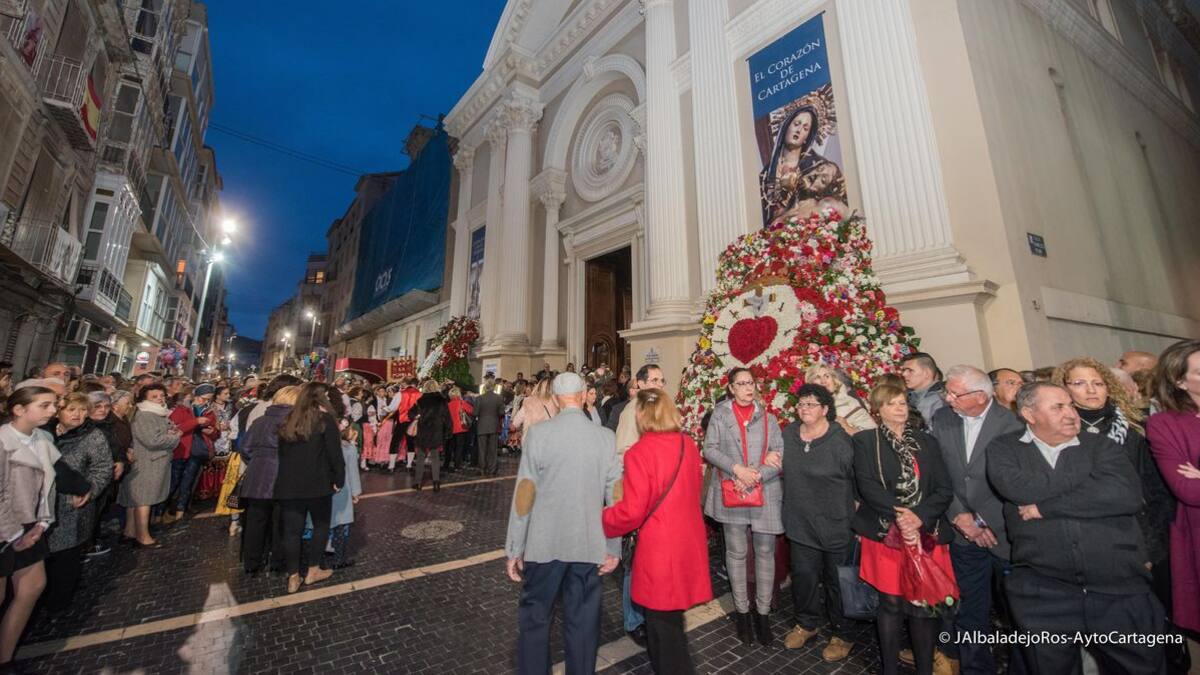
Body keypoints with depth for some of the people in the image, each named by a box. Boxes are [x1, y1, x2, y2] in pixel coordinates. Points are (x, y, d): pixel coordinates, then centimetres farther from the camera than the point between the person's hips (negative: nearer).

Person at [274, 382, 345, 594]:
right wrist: (339, 479, -2)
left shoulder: (288, 421, 9)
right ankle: (313, 571, 19)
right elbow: (334, 453, -12)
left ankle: (293, 578, 16)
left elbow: (281, 452, 16)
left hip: (288, 484, 5)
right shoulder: (325, 419, -8)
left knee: (292, 530, 10)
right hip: (317, 483, -5)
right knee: (321, 525, 13)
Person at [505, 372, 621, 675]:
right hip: (589, 544, 2)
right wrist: (614, 548, 7)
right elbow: (615, 498, -3)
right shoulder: (606, 437, -6)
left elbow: (524, 494, -9)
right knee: (583, 621, 18)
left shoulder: (539, 433, -12)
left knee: (534, 618, 20)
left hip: (544, 543, -1)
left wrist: (515, 549, 1)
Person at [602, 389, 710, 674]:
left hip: (660, 547, -7)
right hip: (689, 540, 7)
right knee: (670, 620, 26)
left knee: (663, 624, 14)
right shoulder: (689, 444, -1)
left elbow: (631, 511, -21)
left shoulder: (639, 452, -21)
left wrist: (598, 522, -4)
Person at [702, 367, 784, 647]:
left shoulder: (768, 418, 7)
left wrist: (757, 477, -13)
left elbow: (781, 455, 0)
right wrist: (737, 469, -15)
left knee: (765, 552, 8)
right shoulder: (719, 415, 3)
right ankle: (742, 611, 27)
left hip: (766, 493, 1)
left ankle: (763, 613, 26)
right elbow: (709, 449, -4)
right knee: (736, 552, 10)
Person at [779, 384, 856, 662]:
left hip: (836, 525, -4)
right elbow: (782, 468, 18)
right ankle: (806, 623, 40)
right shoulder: (788, 434, 0)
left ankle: (842, 635, 36)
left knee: (837, 581, 13)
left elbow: (858, 480, -11)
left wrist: (857, 516, -8)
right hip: (800, 523, 4)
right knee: (803, 576, 17)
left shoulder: (841, 440, -16)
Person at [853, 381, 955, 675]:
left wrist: (919, 517, -12)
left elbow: (944, 490, 3)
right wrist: (899, 515, -20)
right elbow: (867, 486, -9)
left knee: (925, 604, 6)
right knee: (891, 603, 6)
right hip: (885, 534, -2)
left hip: (927, 535, 3)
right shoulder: (865, 440, 0)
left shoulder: (927, 441, 9)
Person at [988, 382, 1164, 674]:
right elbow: (1018, 488, -17)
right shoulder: (1004, 449, 0)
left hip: (1121, 590, 2)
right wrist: (1093, 476, -6)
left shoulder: (1101, 446, 6)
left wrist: (1045, 507, -11)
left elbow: (1127, 495, -9)